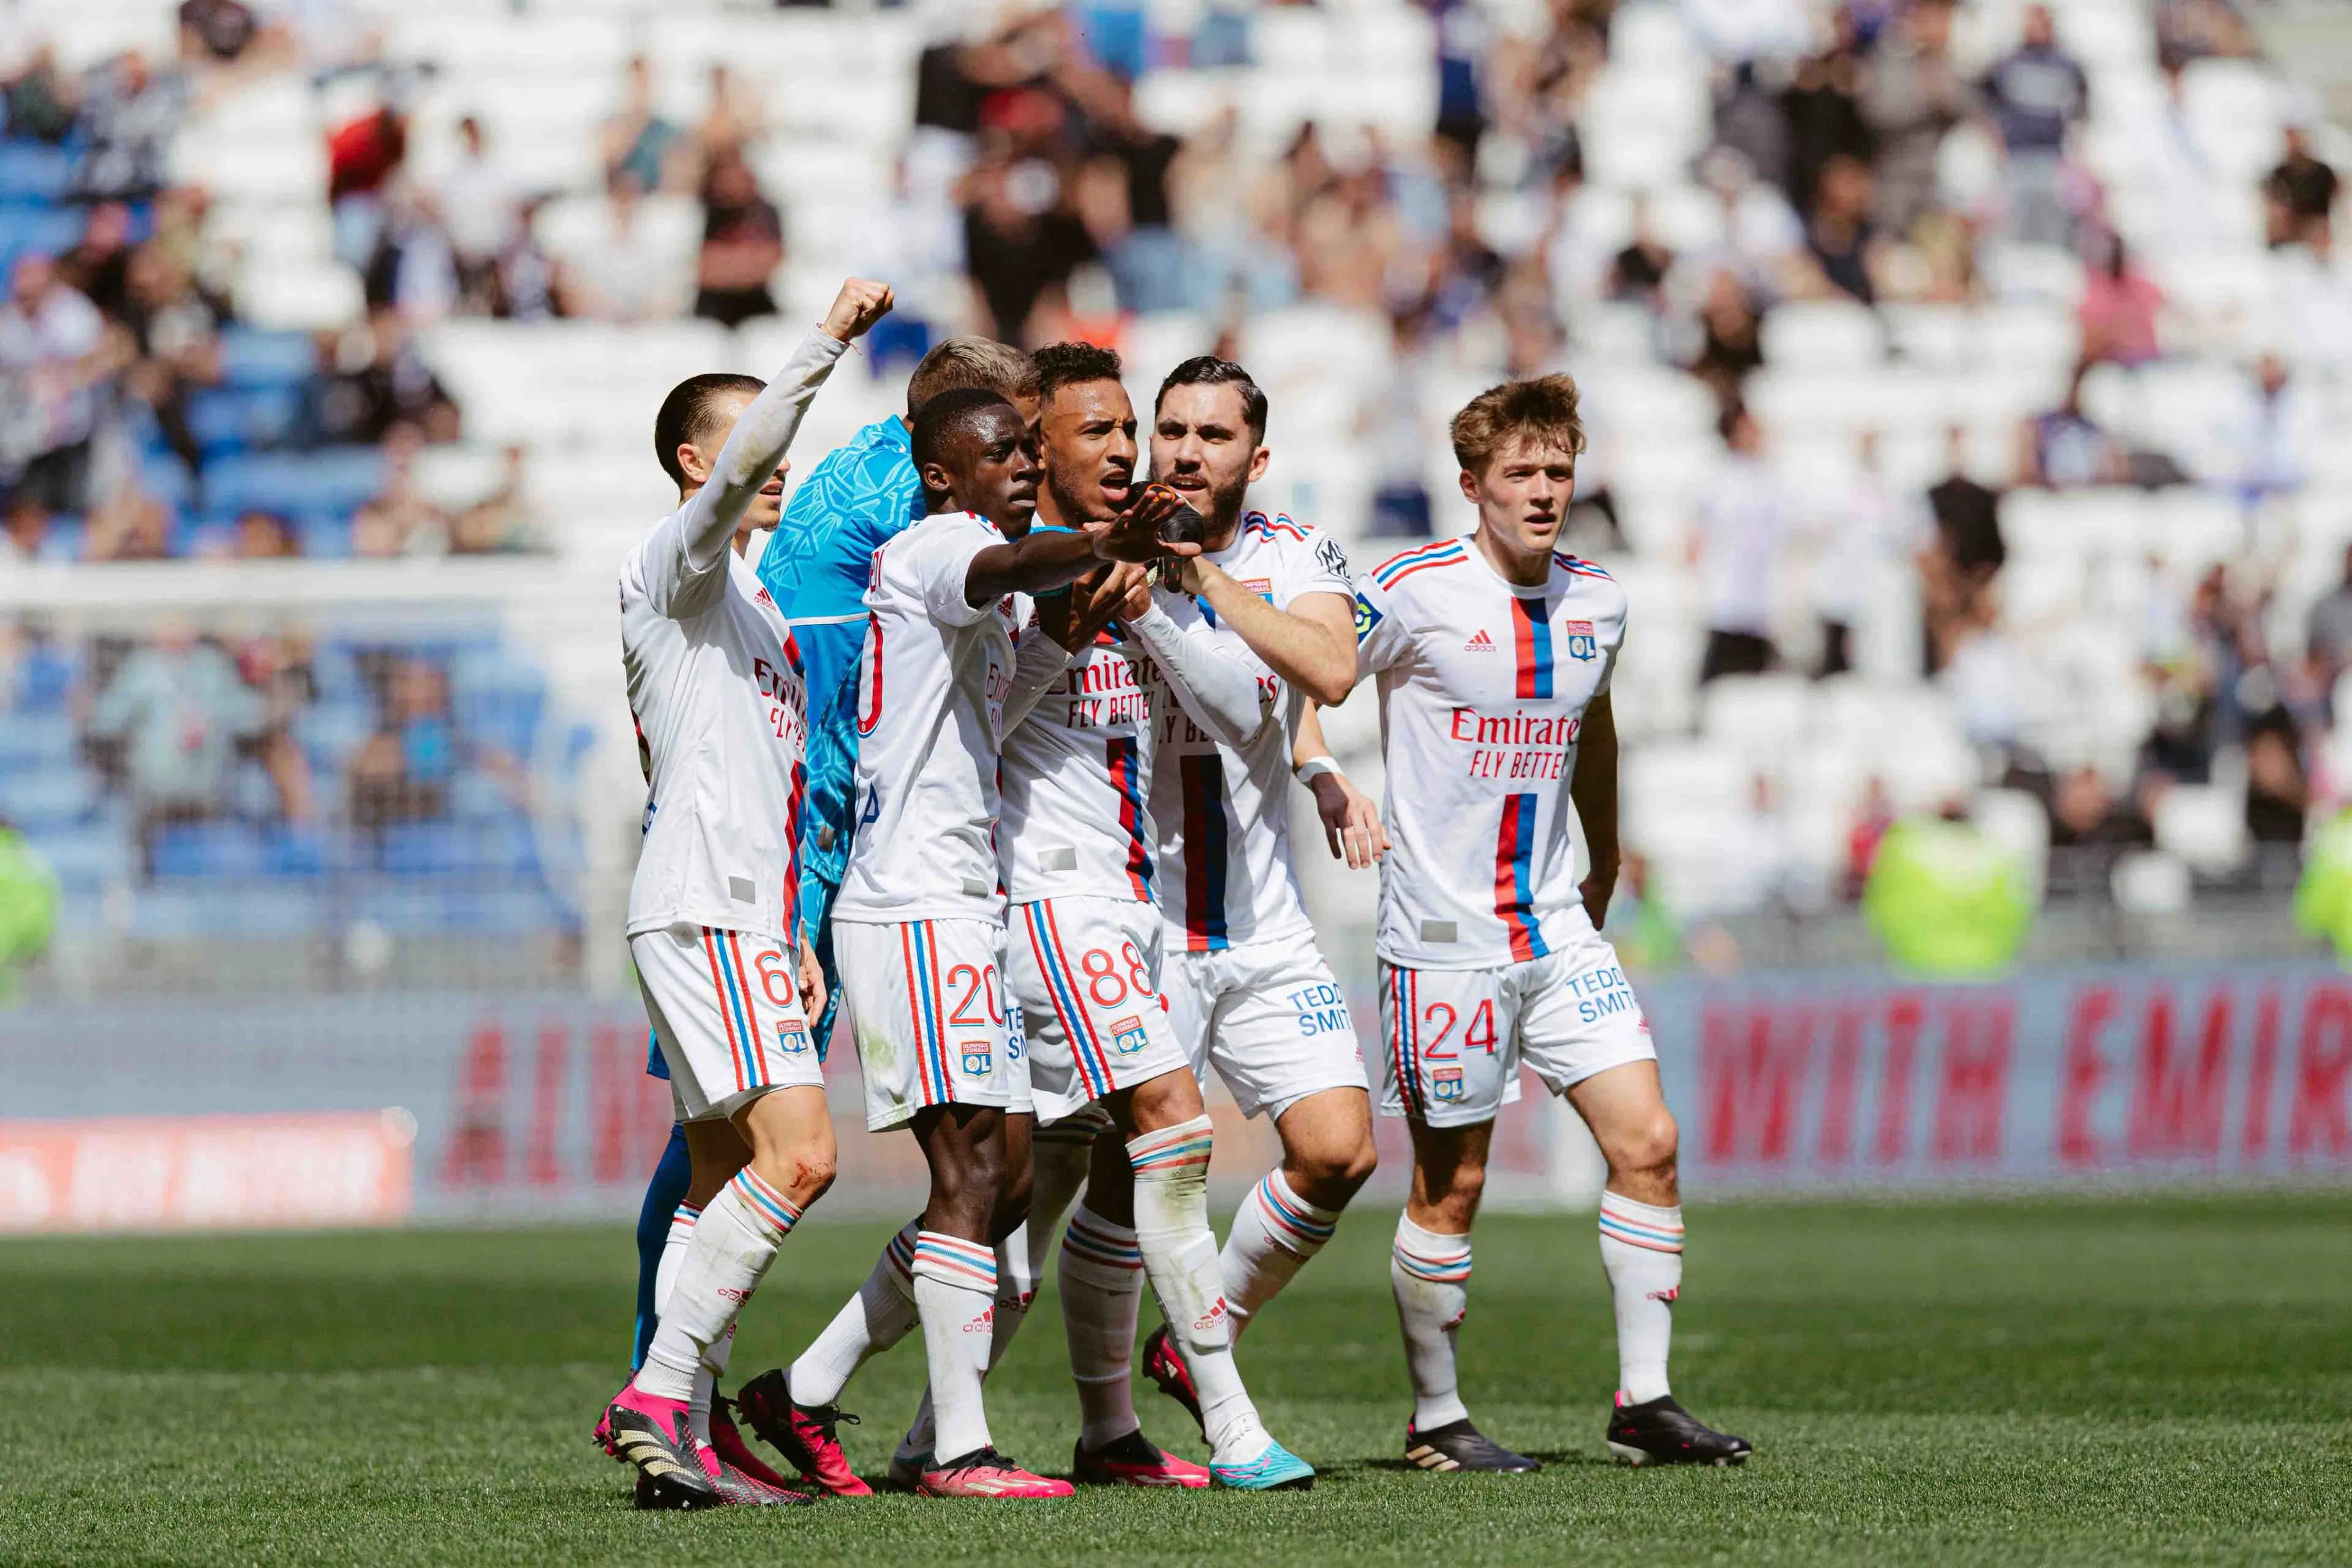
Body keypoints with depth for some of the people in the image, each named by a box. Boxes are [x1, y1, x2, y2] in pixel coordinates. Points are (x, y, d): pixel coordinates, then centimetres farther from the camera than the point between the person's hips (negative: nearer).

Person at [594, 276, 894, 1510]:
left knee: (725, 1180, 7)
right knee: (795, 1153, -19)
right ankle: (663, 1395, -19)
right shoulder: (672, 564, -3)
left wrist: (794, 934, 23)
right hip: (702, 908, -10)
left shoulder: (743, 599, 25)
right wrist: (829, 342, -28)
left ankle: (680, 1432, 6)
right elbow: (738, 462, -24)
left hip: (744, 911, 10)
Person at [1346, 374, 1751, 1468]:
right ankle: (1433, 1415, 15)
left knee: (1646, 1143, -4)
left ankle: (1643, 1403, 2)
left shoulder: (1595, 602, 6)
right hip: (1443, 940, -5)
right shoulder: (1412, 594, -12)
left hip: (1556, 929, 5)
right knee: (1452, 1182, 1)